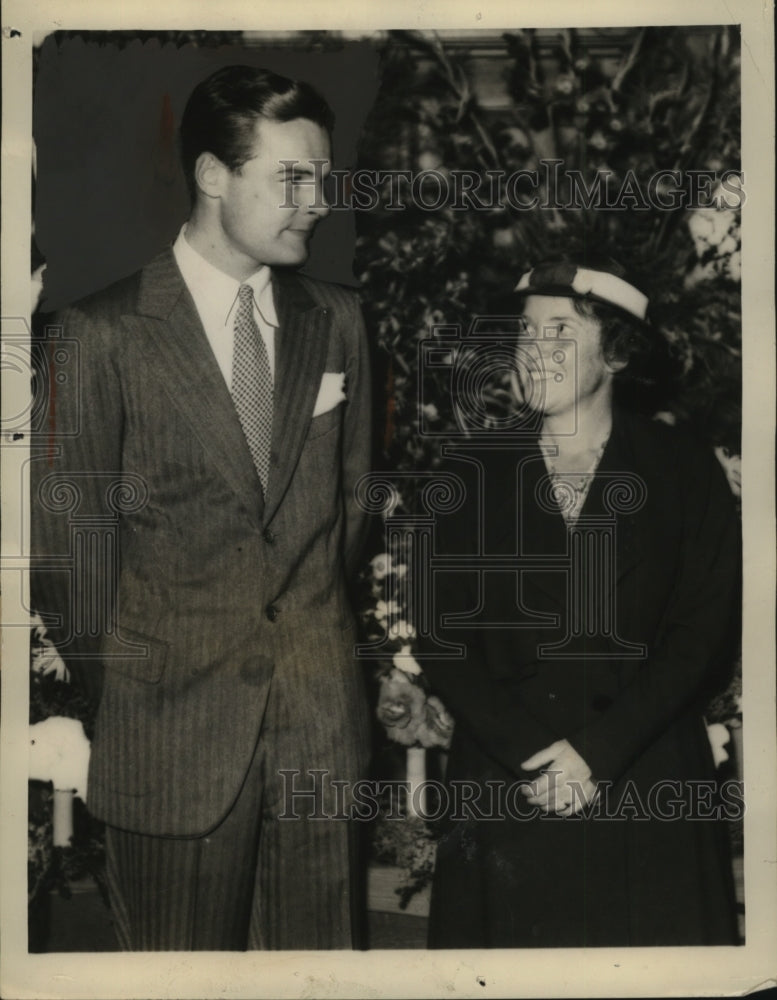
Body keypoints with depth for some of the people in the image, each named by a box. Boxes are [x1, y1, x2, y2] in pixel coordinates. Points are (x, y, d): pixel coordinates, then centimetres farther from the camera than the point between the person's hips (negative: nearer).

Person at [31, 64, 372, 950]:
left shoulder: (336, 321, 6)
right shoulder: (105, 334, -7)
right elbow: (67, 535, -3)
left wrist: (321, 634, 13)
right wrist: (109, 682, 4)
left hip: (321, 718, 4)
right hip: (172, 728, -3)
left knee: (323, 944, 12)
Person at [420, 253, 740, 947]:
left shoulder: (683, 469, 2)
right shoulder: (477, 473, 7)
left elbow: (705, 632, -4)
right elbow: (444, 636, 1)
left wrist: (596, 753, -12)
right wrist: (531, 752, -11)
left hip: (646, 793, -1)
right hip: (504, 792, 1)